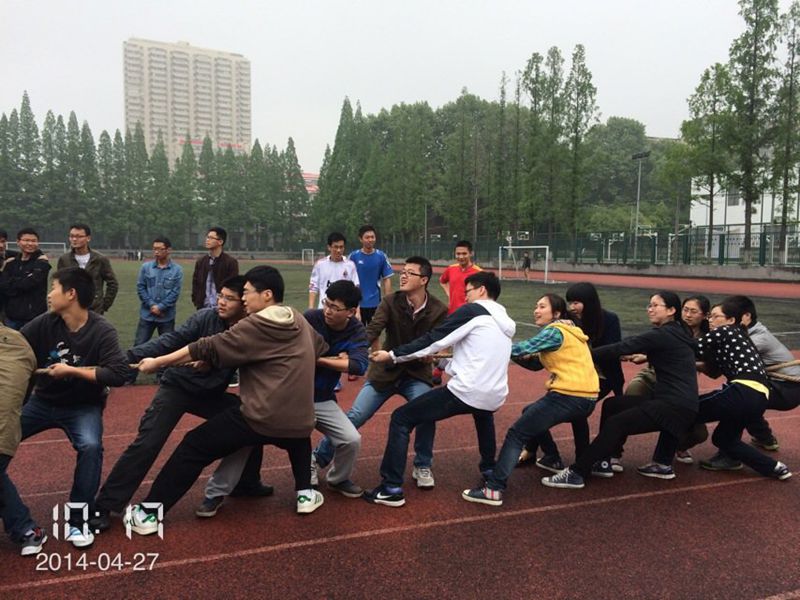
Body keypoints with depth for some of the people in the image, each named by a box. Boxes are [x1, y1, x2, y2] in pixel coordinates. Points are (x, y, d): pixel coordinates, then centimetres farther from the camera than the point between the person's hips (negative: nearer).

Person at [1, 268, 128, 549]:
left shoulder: (101, 331, -19)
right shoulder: (44, 324, -9)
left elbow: (118, 374, -29)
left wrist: (71, 370, -25)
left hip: (83, 407, -4)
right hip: (42, 402, 4)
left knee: (90, 447, -31)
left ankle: (78, 521, -10)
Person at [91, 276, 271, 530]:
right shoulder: (205, 317, -18)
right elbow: (171, 341, -25)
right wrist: (131, 356, -35)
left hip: (211, 395, 4)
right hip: (177, 387, -4)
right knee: (147, 444, -15)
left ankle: (246, 482, 22)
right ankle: (103, 506, -3)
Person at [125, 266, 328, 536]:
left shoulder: (255, 326, -9)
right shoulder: (300, 322, 9)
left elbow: (207, 348, -9)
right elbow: (321, 348, 26)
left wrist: (158, 362, -3)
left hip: (259, 419, -6)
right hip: (299, 420, 6)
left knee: (193, 447, 7)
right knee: (298, 436, 41)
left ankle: (149, 513, 9)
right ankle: (306, 493, 31)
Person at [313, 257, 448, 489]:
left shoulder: (439, 311, -11)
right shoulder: (390, 302, -12)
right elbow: (371, 331, -26)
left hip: (417, 374, 0)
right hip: (385, 371, 1)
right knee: (354, 417, -4)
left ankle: (423, 467, 2)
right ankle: (318, 459, 18)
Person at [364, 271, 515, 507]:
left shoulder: (472, 311, -3)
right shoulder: (504, 322, 20)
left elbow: (433, 339, -6)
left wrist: (393, 355, 0)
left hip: (466, 391, -8)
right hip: (495, 397, 8)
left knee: (401, 419, 1)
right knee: (483, 414, 45)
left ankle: (391, 489, -3)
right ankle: (489, 469, 47)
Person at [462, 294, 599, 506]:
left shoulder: (555, 332, -7)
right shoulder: (566, 330, 20)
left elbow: (524, 348, -18)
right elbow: (536, 363, 16)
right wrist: (513, 353, 1)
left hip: (569, 397, -9)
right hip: (585, 398, 9)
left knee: (517, 434, -10)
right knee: (531, 415, 30)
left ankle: (494, 489, -18)